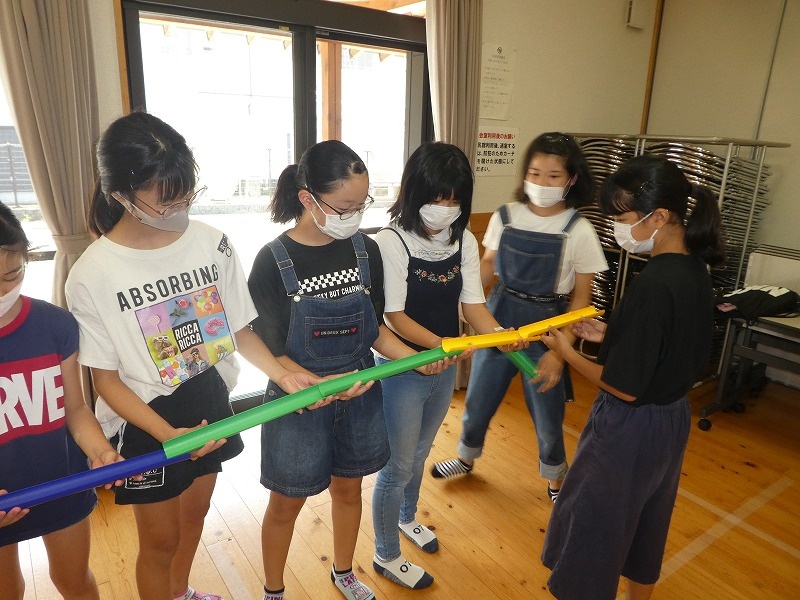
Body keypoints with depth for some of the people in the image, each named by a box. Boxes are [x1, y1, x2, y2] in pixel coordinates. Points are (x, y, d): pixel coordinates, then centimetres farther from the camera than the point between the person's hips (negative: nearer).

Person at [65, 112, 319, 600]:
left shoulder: (212, 243, -11)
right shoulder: (93, 276, -20)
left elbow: (241, 331, -2)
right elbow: (106, 378, -13)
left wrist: (285, 375, -17)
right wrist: (168, 434, -26)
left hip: (210, 404, 4)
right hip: (146, 423, -4)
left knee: (195, 512, 26)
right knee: (160, 540, 14)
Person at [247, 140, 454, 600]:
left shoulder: (367, 250, -7)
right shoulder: (273, 261, -17)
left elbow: (374, 328, 2)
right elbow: (270, 350, -14)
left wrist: (418, 359, -13)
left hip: (360, 397, 4)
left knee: (348, 489, 23)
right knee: (286, 505, 17)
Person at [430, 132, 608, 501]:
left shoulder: (579, 230, -12)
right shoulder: (505, 217, -5)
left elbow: (580, 299, -8)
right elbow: (487, 267, 5)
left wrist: (559, 351, -14)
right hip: (499, 317, 3)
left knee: (547, 412, 12)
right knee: (478, 398, 18)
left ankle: (556, 479, 42)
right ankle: (466, 457, 47)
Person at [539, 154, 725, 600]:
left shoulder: (654, 284, -28)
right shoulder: (695, 269, -1)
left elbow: (624, 386, -25)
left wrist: (567, 351, -12)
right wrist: (611, 335, 4)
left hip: (630, 429, -9)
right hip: (671, 418, 9)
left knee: (594, 531, 13)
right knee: (645, 523, 29)